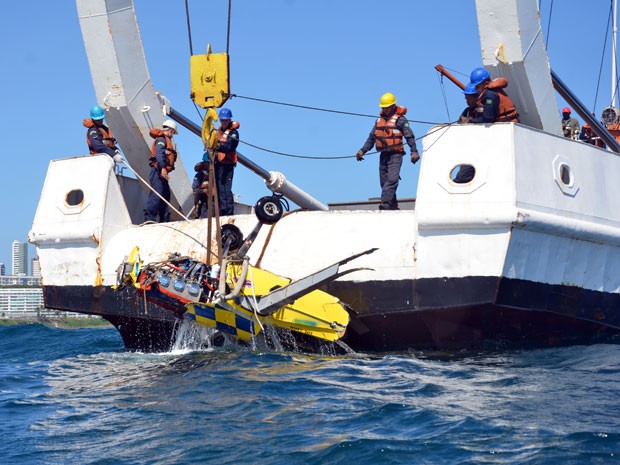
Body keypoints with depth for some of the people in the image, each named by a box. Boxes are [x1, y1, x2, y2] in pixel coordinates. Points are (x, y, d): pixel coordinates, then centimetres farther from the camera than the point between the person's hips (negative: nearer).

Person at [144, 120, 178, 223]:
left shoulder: (167, 140, 27)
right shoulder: (161, 139, -4)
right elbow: (159, 153, -19)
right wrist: (163, 168, -28)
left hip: (162, 172, 11)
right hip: (158, 171, -11)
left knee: (165, 195, 10)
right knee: (156, 194, -17)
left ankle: (164, 219, 13)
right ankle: (149, 217, -22)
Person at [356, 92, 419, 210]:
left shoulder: (400, 120, -2)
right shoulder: (379, 120, 17)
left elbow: (410, 137, -7)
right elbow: (371, 137, 23)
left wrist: (414, 152, -17)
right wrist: (362, 150, 14)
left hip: (395, 155, -7)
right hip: (383, 155, 7)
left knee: (392, 180, -17)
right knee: (384, 181, 7)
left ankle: (386, 203, -26)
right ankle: (393, 205, 14)